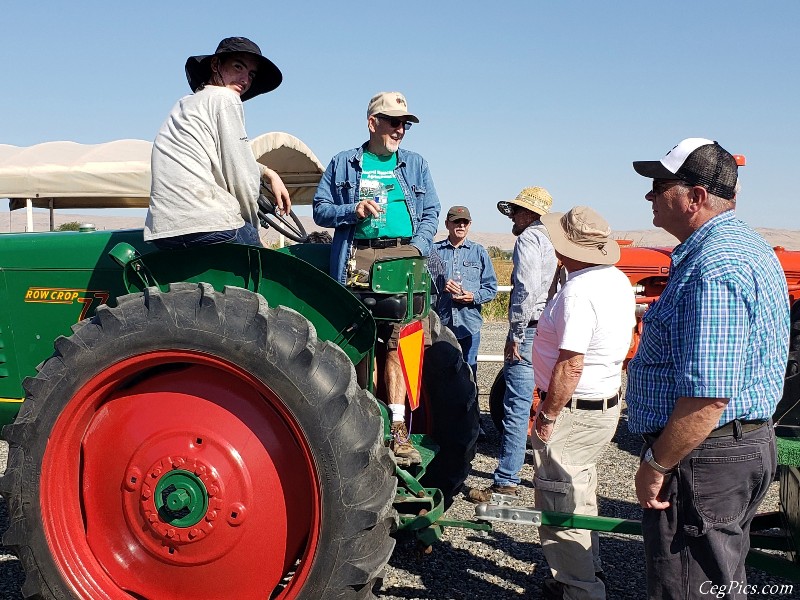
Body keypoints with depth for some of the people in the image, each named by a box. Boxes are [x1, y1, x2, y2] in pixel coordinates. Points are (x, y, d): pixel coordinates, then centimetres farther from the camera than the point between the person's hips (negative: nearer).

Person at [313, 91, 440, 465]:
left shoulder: (416, 165, 20)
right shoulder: (344, 163, 16)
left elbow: (431, 214, 14)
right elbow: (320, 210, 12)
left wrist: (417, 248, -4)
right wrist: (353, 210, -7)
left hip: (402, 259, 1)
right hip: (357, 260, 0)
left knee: (395, 344, -4)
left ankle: (397, 429, 0)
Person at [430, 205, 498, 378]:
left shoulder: (479, 252, 11)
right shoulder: (434, 250, 7)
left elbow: (491, 288, 9)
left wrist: (474, 297, -9)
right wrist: (441, 285, -14)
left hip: (469, 325, 1)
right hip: (439, 325, -1)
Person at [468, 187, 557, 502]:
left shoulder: (528, 239, -7)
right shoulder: (553, 240, 19)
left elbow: (526, 289, -20)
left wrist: (515, 335, -16)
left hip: (530, 331, -9)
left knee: (517, 408, -8)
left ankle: (505, 482, -4)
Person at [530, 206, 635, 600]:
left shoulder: (579, 290, -25)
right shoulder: (618, 280, 6)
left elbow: (570, 366, -28)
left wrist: (548, 415, -17)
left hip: (572, 412, -10)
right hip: (607, 404, 10)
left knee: (560, 510, 3)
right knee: (581, 501, 24)